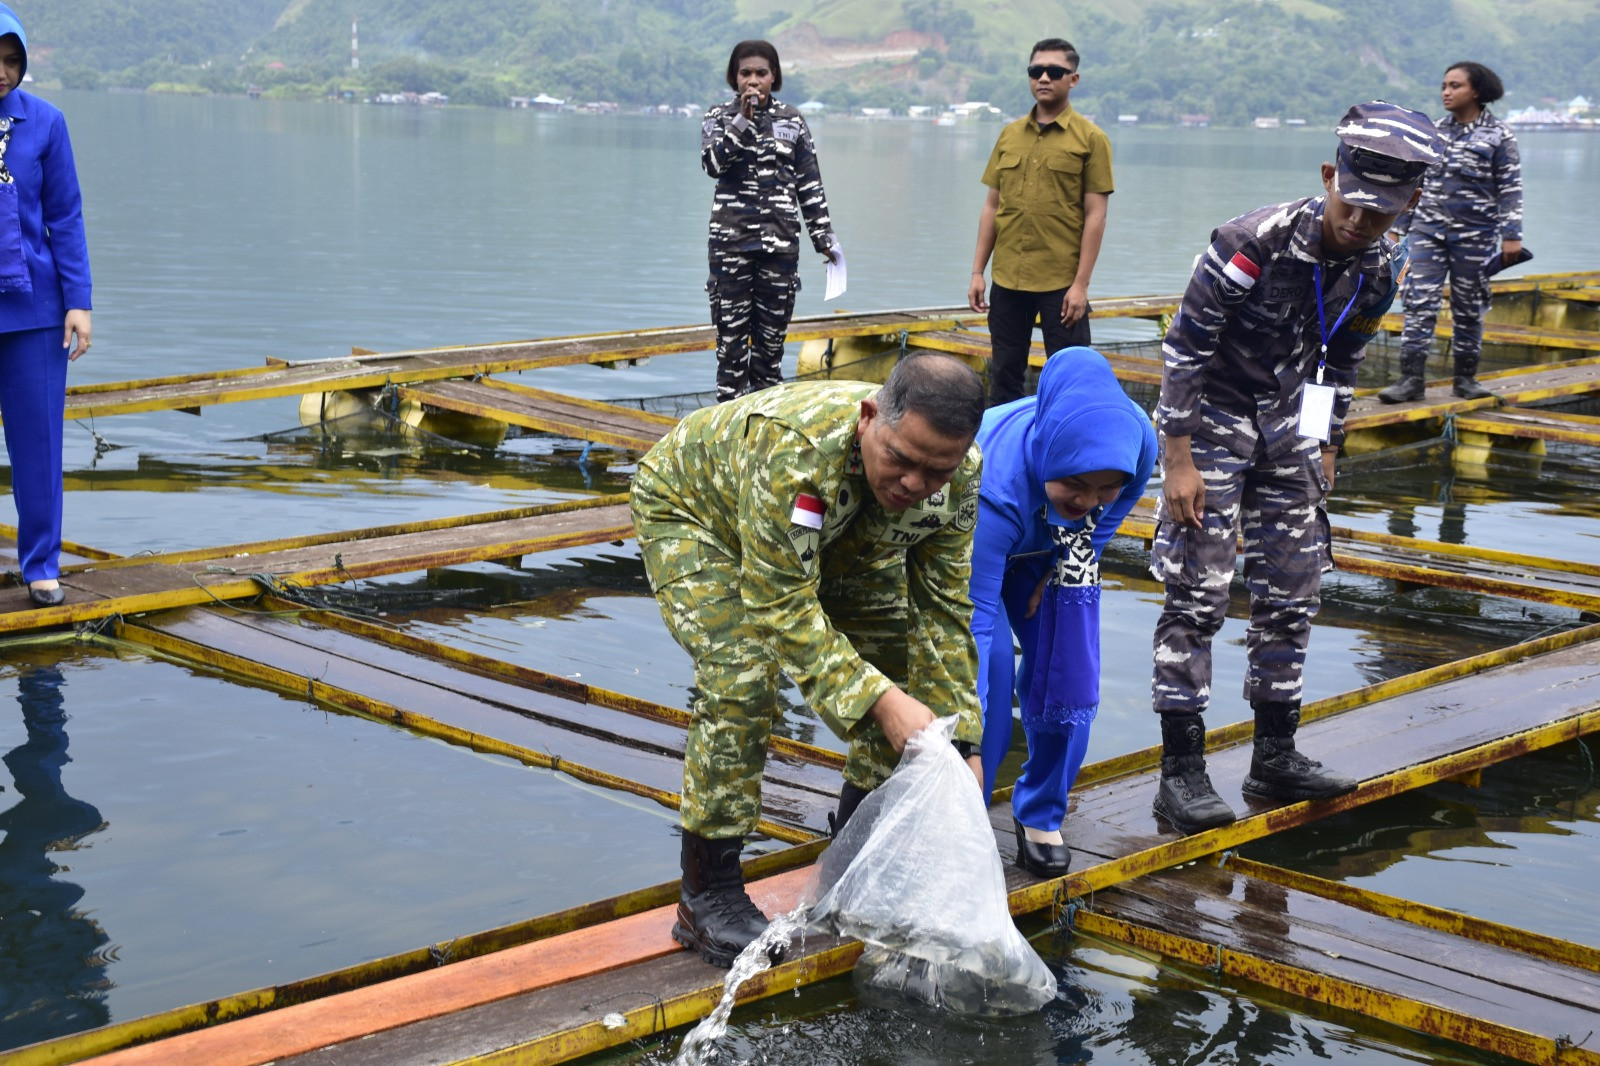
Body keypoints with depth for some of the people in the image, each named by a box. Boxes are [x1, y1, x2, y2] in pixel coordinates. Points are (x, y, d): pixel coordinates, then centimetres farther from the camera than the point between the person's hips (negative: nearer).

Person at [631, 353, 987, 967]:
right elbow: (782, 606, -41)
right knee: (741, 679, -25)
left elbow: (946, 611, -17)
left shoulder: (958, 479, -26)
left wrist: (961, 741, -22)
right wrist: (881, 702, -47)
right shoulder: (795, 448, -46)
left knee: (903, 662, -2)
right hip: (694, 508, -6)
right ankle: (707, 898, -12)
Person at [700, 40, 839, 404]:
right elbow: (713, 163, -15)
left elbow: (810, 184, 10)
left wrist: (824, 237, 7)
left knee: (772, 333, 5)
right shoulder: (720, 117, 4)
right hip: (731, 240, -2)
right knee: (732, 333, -1)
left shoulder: (792, 121, 8)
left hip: (780, 241, 2)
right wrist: (742, 120, -20)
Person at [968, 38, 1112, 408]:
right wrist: (978, 272, 8)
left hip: (1062, 283, -4)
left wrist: (1081, 284, -12)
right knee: (1003, 377, 11)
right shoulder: (1009, 135, 10)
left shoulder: (1090, 138, -2)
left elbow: (1095, 216, -6)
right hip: (1007, 280, 4)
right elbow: (992, 207, 13)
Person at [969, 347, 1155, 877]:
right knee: (987, 674, -16)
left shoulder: (1138, 441, -34)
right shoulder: (995, 485, -47)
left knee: (1066, 677, -3)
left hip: (1052, 548, 4)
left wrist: (1065, 563, -11)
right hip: (974, 543, -4)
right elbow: (974, 617, -44)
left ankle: (1040, 816, 18)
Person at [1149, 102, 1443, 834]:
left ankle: (1275, 758, 19)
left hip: (1286, 427, 6)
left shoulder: (1377, 271, -5)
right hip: (1212, 420, -6)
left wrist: (1326, 450, 14)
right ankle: (1181, 771, -3)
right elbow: (1185, 347, -20)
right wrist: (1178, 461, -21)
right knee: (1197, 594, -9)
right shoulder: (1256, 243, -24)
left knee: (1292, 594, 8)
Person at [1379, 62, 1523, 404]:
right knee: (1418, 302, -7)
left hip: (1475, 234, -3)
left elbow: (1511, 188, -3)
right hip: (1429, 229, 3)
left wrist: (1511, 235, -9)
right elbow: (1415, 181, 14)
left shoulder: (1498, 135, -2)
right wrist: (1399, 225, 13)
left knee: (1469, 308, 6)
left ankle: (1466, 379, 18)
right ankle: (1411, 378, -8)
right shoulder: (1436, 132, 8)